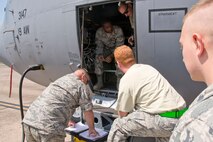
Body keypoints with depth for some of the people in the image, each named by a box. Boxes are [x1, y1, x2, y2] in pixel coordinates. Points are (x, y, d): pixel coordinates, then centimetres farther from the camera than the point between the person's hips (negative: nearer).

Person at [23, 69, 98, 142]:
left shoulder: (60, 80, 27)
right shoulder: (82, 86, 4)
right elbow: (88, 111, 7)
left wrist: (67, 120, 54)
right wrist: (91, 129, 25)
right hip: (48, 127, -8)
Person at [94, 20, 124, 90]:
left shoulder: (118, 30, -26)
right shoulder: (99, 32, -17)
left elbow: (119, 46, -26)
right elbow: (99, 46, -11)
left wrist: (111, 56, -38)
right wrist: (100, 55, -32)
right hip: (106, 49, 3)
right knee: (98, 58, -24)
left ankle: (119, 81, -27)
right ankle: (99, 82, -16)